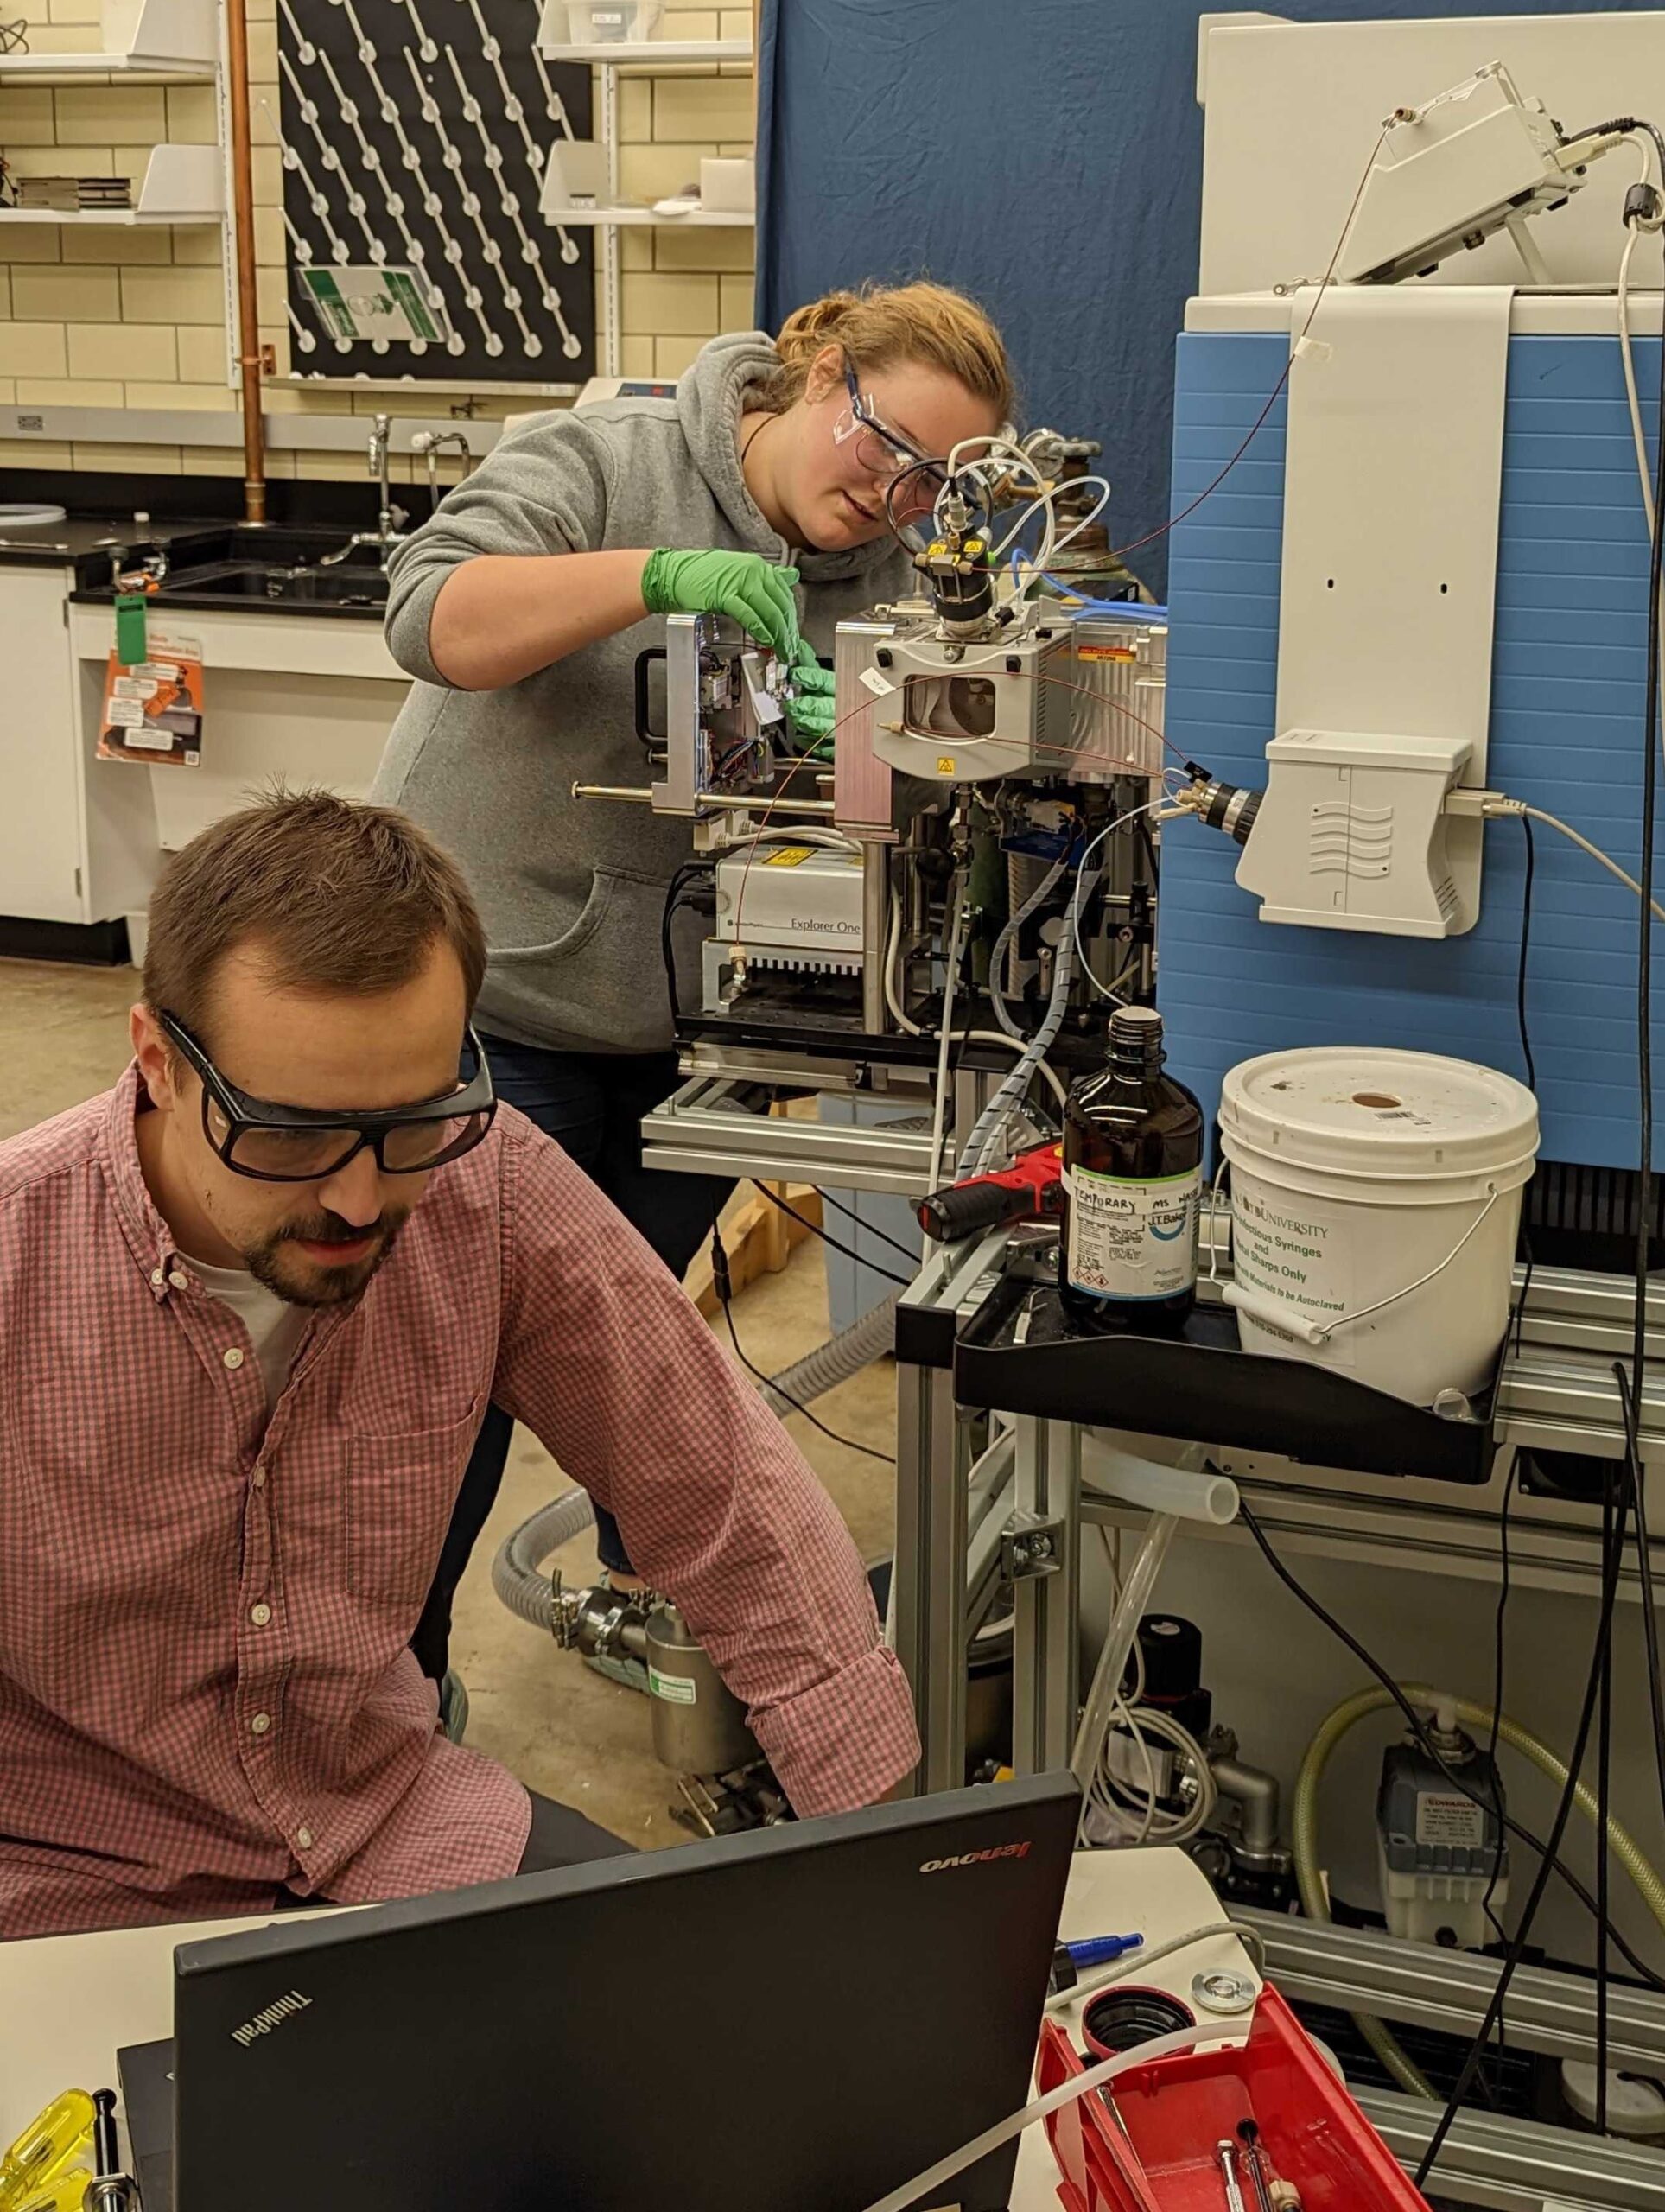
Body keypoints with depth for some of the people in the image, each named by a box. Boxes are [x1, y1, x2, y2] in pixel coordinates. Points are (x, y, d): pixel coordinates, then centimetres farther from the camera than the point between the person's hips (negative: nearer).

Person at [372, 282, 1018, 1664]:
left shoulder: (881, 579, 6)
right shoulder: (604, 466, -11)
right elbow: (433, 619, -24)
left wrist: (845, 742, -24)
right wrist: (656, 577, -36)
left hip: (686, 1019, 5)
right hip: (497, 993, -5)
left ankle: (650, 1572, 41)